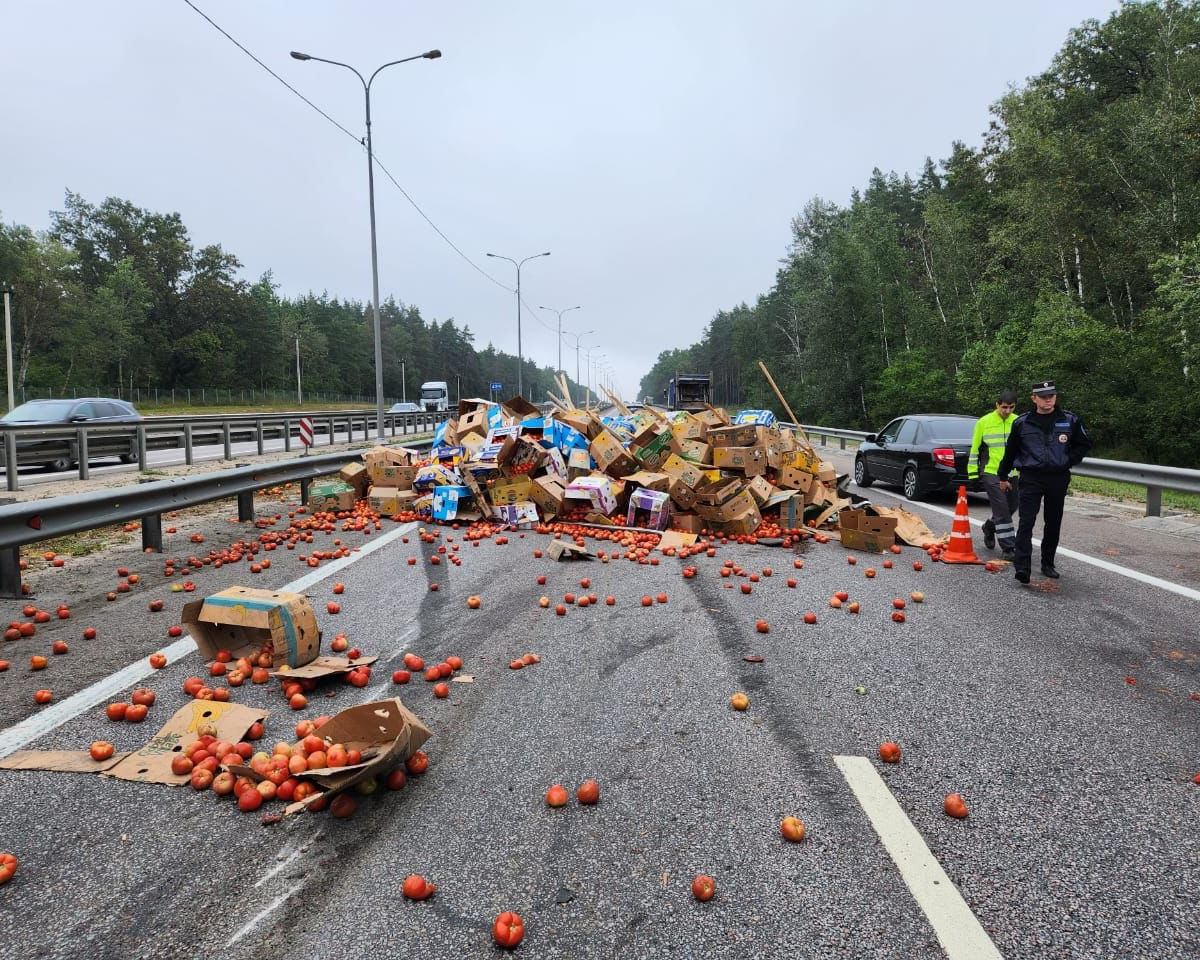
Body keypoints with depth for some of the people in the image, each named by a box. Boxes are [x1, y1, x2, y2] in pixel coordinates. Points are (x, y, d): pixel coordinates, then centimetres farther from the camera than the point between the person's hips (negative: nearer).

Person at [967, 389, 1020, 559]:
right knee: (1002, 510, -8)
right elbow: (974, 448, 1)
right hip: (991, 473, -4)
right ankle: (1008, 548, -3)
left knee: (1011, 508, 14)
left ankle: (989, 526, 42)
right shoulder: (983, 422, -4)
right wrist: (973, 473, -2)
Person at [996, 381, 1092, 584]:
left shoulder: (1069, 420, 3)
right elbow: (1010, 451, 12)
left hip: (1058, 478, 2)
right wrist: (1003, 476, 17)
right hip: (1030, 478, -2)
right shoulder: (1022, 423, 1)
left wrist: (1068, 461, 0)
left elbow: (1084, 444, 15)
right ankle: (1022, 567, -16)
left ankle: (1048, 564, 22)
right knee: (1026, 523, -11)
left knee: (1053, 524, 10)